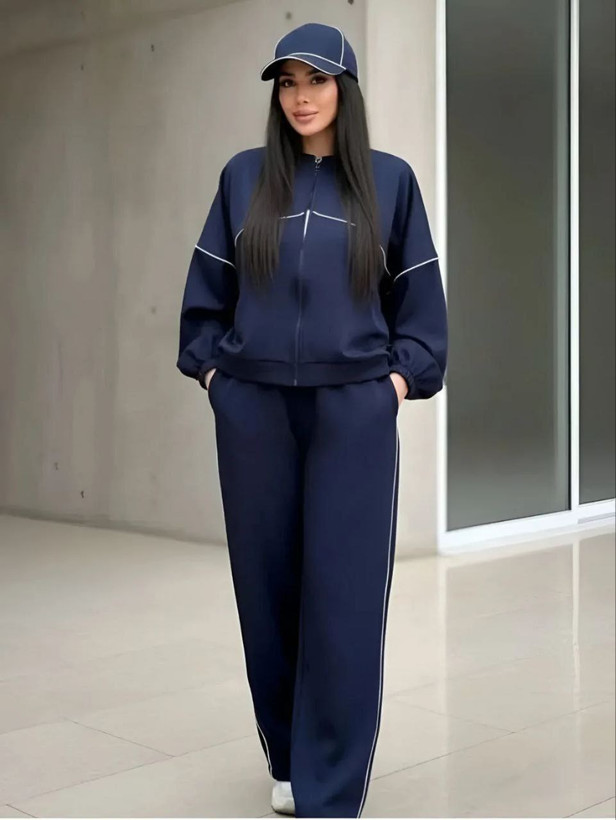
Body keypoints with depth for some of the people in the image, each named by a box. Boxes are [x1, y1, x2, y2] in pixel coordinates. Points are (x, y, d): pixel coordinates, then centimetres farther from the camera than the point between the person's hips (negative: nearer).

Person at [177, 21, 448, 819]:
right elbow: (207, 291, 12)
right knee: (268, 588, 7)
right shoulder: (243, 177, 8)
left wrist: (402, 377, -1)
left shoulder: (389, 179, 5)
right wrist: (210, 368, 3)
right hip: (254, 409, 2)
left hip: (353, 411, -1)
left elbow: (419, 298, 8)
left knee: (343, 597, -3)